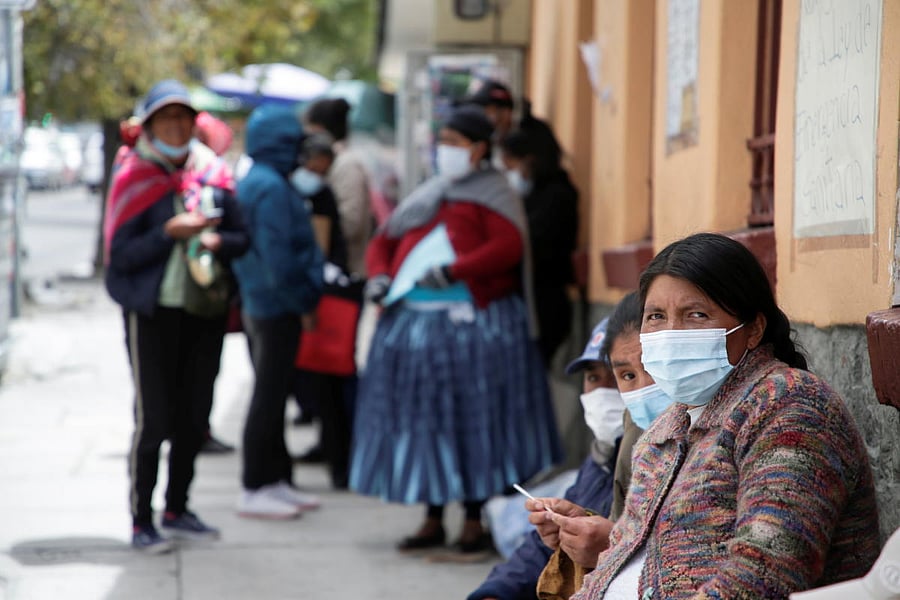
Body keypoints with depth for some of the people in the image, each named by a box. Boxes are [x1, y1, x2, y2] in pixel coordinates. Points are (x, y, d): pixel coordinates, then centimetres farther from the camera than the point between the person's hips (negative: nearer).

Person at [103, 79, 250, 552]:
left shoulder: (213, 172, 7)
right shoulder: (134, 177, -6)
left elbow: (241, 237, 11)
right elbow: (120, 254, -11)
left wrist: (217, 241, -10)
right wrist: (170, 234, -21)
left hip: (205, 310, 5)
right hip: (153, 312, -5)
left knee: (194, 416, 11)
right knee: (153, 418, -6)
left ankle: (177, 509, 25)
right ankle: (141, 522, 1)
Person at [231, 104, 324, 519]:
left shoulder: (250, 182, 13)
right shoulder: (272, 187, -18)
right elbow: (277, 256, -23)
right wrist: (304, 302, -13)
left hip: (256, 304, 10)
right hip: (277, 306, -10)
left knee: (270, 395, 15)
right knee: (269, 397, -4)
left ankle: (276, 479, 24)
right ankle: (255, 490, 2)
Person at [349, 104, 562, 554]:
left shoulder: (492, 194, 2)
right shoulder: (428, 196, 21)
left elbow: (508, 247, -14)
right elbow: (384, 241, 23)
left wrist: (453, 270, -23)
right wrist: (379, 275, 2)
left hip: (471, 319, -6)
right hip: (414, 319, 6)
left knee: (473, 419, -4)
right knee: (423, 418, 7)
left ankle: (475, 521, 4)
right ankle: (433, 520, 15)